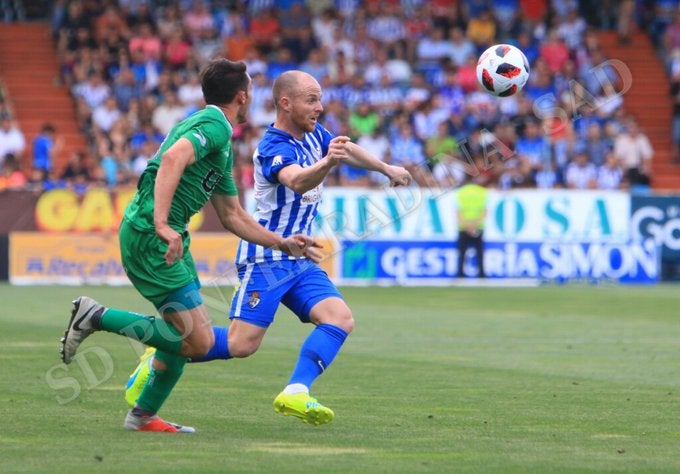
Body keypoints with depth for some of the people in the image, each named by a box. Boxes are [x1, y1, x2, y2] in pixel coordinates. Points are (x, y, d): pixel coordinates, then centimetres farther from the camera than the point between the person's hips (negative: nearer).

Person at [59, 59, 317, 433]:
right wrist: (161, 224, -36)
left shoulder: (221, 145, 23)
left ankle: (143, 416, 23)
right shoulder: (215, 125, -9)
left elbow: (232, 216, 30)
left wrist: (282, 243, 30)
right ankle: (96, 317, -8)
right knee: (198, 340, -12)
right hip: (149, 235, -10)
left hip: (168, 236, 10)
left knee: (187, 333, 16)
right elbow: (173, 157, -28)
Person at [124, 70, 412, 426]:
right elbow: (297, 181, -42)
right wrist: (328, 162, -60)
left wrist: (387, 169, 38)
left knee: (341, 319, -13)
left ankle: (295, 393, -21)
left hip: (299, 259, 9)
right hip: (266, 258, -9)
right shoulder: (274, 147, -20)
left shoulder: (313, 133, 8)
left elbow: (350, 151, 29)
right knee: (241, 344, -13)